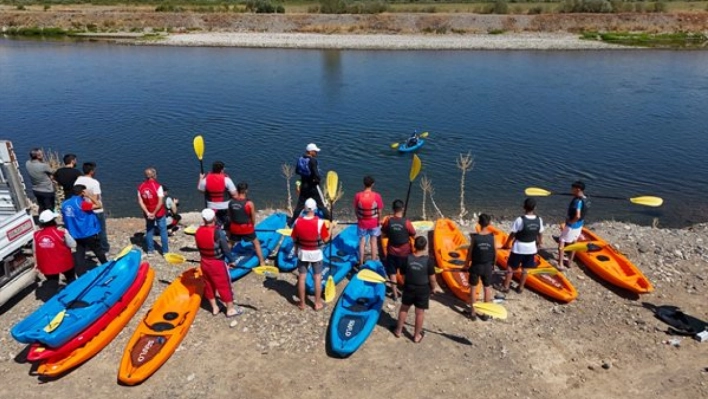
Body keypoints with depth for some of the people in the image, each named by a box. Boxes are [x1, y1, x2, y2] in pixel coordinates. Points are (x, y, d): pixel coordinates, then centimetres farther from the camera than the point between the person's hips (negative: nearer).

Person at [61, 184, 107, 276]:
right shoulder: (81, 203, -20)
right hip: (89, 233, -6)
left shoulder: (64, 204, 3)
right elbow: (99, 205, -19)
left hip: (75, 235, 6)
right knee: (99, 251, 15)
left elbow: (65, 220, 12)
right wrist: (89, 195, -12)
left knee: (79, 256, 9)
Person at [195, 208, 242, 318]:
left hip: (204, 262, 6)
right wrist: (231, 260, -3)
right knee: (224, 286, 7)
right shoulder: (218, 232, -24)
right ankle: (230, 309, 19)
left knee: (209, 285, 19)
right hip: (217, 263, -6)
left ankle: (214, 308, 33)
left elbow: (200, 247, 6)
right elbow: (225, 248, -18)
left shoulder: (198, 231, -6)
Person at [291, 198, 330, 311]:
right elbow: (325, 239, -12)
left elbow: (294, 239, -3)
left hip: (302, 252, 2)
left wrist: (296, 249, 15)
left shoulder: (298, 222, -14)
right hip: (316, 253, -2)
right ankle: (317, 303, 22)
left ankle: (302, 303, 25)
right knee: (317, 278, 13)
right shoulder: (320, 222, -22)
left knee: (301, 277, 14)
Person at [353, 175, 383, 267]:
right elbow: (379, 211, -10)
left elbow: (356, 209, -5)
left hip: (362, 222, 1)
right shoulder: (377, 196, -20)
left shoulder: (358, 196, -17)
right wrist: (379, 221, 8)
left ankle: (361, 263, 27)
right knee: (373, 242, 17)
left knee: (362, 242, 16)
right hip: (374, 222, -1)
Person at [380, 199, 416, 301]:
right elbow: (414, 236, -9)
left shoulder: (388, 221, -14)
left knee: (392, 272, 14)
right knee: (406, 273, 18)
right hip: (405, 252, -1)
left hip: (392, 252, 1)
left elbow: (383, 235, -1)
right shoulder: (406, 222, -19)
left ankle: (395, 294, 21)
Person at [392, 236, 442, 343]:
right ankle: (417, 335, 30)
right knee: (420, 313, 15)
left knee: (404, 308, 22)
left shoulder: (407, 258, -15)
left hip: (409, 287, 2)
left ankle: (398, 330, 38)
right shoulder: (428, 260, -22)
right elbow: (432, 278, -13)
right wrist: (434, 288, 7)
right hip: (423, 290, -2)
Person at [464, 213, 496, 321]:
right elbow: (495, 253, -2)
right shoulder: (492, 237, -11)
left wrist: (466, 264, 5)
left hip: (476, 266, -2)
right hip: (488, 266, 2)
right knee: (487, 288, 15)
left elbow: (470, 252, -10)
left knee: (473, 288, 13)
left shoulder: (474, 237, -17)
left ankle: (473, 313, 20)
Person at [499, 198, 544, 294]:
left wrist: (506, 244, 3)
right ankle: (520, 288, 28)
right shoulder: (539, 220, -8)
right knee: (524, 269, 17)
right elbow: (540, 235, 4)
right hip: (531, 248, 4)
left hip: (519, 248, -4)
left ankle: (506, 287, 17)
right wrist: (538, 245, 21)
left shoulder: (520, 220, -22)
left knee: (510, 267, 11)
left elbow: (512, 234, -13)